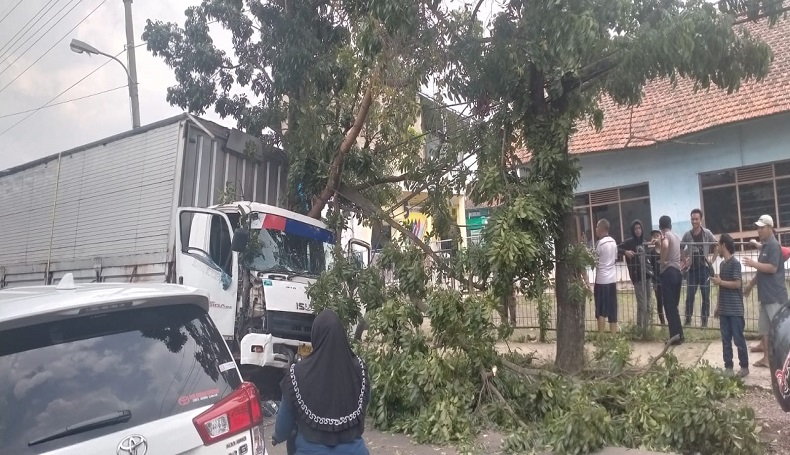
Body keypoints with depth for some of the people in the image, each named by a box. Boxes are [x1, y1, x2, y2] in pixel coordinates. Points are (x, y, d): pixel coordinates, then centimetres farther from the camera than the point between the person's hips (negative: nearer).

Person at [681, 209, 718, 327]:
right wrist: (684, 260, 4)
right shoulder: (687, 235, -1)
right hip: (692, 268, 1)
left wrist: (712, 260, -3)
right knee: (690, 295, 3)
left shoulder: (707, 233, -5)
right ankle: (688, 319, 12)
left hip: (705, 268, -1)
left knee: (705, 296, 5)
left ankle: (705, 321, 13)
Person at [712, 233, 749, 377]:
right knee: (725, 340, 9)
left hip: (735, 310, -7)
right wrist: (718, 306, 16)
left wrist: (720, 282, -12)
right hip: (724, 310, 7)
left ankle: (744, 367, 12)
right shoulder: (722, 264, 13)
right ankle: (728, 366, 16)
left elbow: (737, 284, -18)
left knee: (738, 339, 0)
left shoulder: (735, 263, -11)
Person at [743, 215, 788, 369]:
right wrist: (751, 285, 24)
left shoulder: (774, 245, -13)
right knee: (764, 328, 12)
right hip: (765, 294, 10)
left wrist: (754, 264, -17)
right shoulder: (765, 246, 16)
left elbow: (772, 268, -22)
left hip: (775, 295, -10)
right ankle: (767, 358, 20)